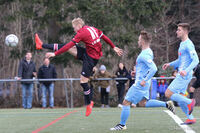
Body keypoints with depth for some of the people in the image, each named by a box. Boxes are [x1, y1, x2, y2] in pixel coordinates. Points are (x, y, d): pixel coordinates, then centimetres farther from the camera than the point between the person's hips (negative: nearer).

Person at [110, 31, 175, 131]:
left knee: (126, 103, -2)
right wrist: (137, 72, 19)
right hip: (142, 83, 10)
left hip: (140, 84, -10)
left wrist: (145, 80, -27)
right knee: (142, 103, 19)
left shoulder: (144, 55, -21)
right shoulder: (148, 52, 11)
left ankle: (122, 125, 6)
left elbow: (154, 69, -31)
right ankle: (166, 104, 12)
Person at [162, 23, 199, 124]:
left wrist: (186, 70, -33)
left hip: (184, 76, -10)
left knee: (168, 94, -12)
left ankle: (190, 102, -4)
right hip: (181, 75, 10)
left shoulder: (188, 44, -14)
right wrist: (170, 64, 15)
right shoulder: (182, 44, 17)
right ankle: (190, 118, 15)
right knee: (179, 98, 11)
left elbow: (196, 60, -21)